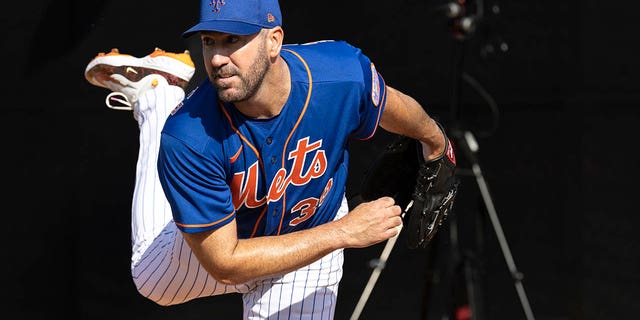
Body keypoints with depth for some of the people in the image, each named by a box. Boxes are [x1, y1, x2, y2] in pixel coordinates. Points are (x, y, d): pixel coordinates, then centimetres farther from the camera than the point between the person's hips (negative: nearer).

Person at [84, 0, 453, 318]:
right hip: (219, 238, 0)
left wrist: (433, 139, 14)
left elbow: (392, 106, -8)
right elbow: (225, 265, -35)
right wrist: (344, 232, -37)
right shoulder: (188, 139, -40)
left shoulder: (345, 74, -35)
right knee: (152, 278, 31)